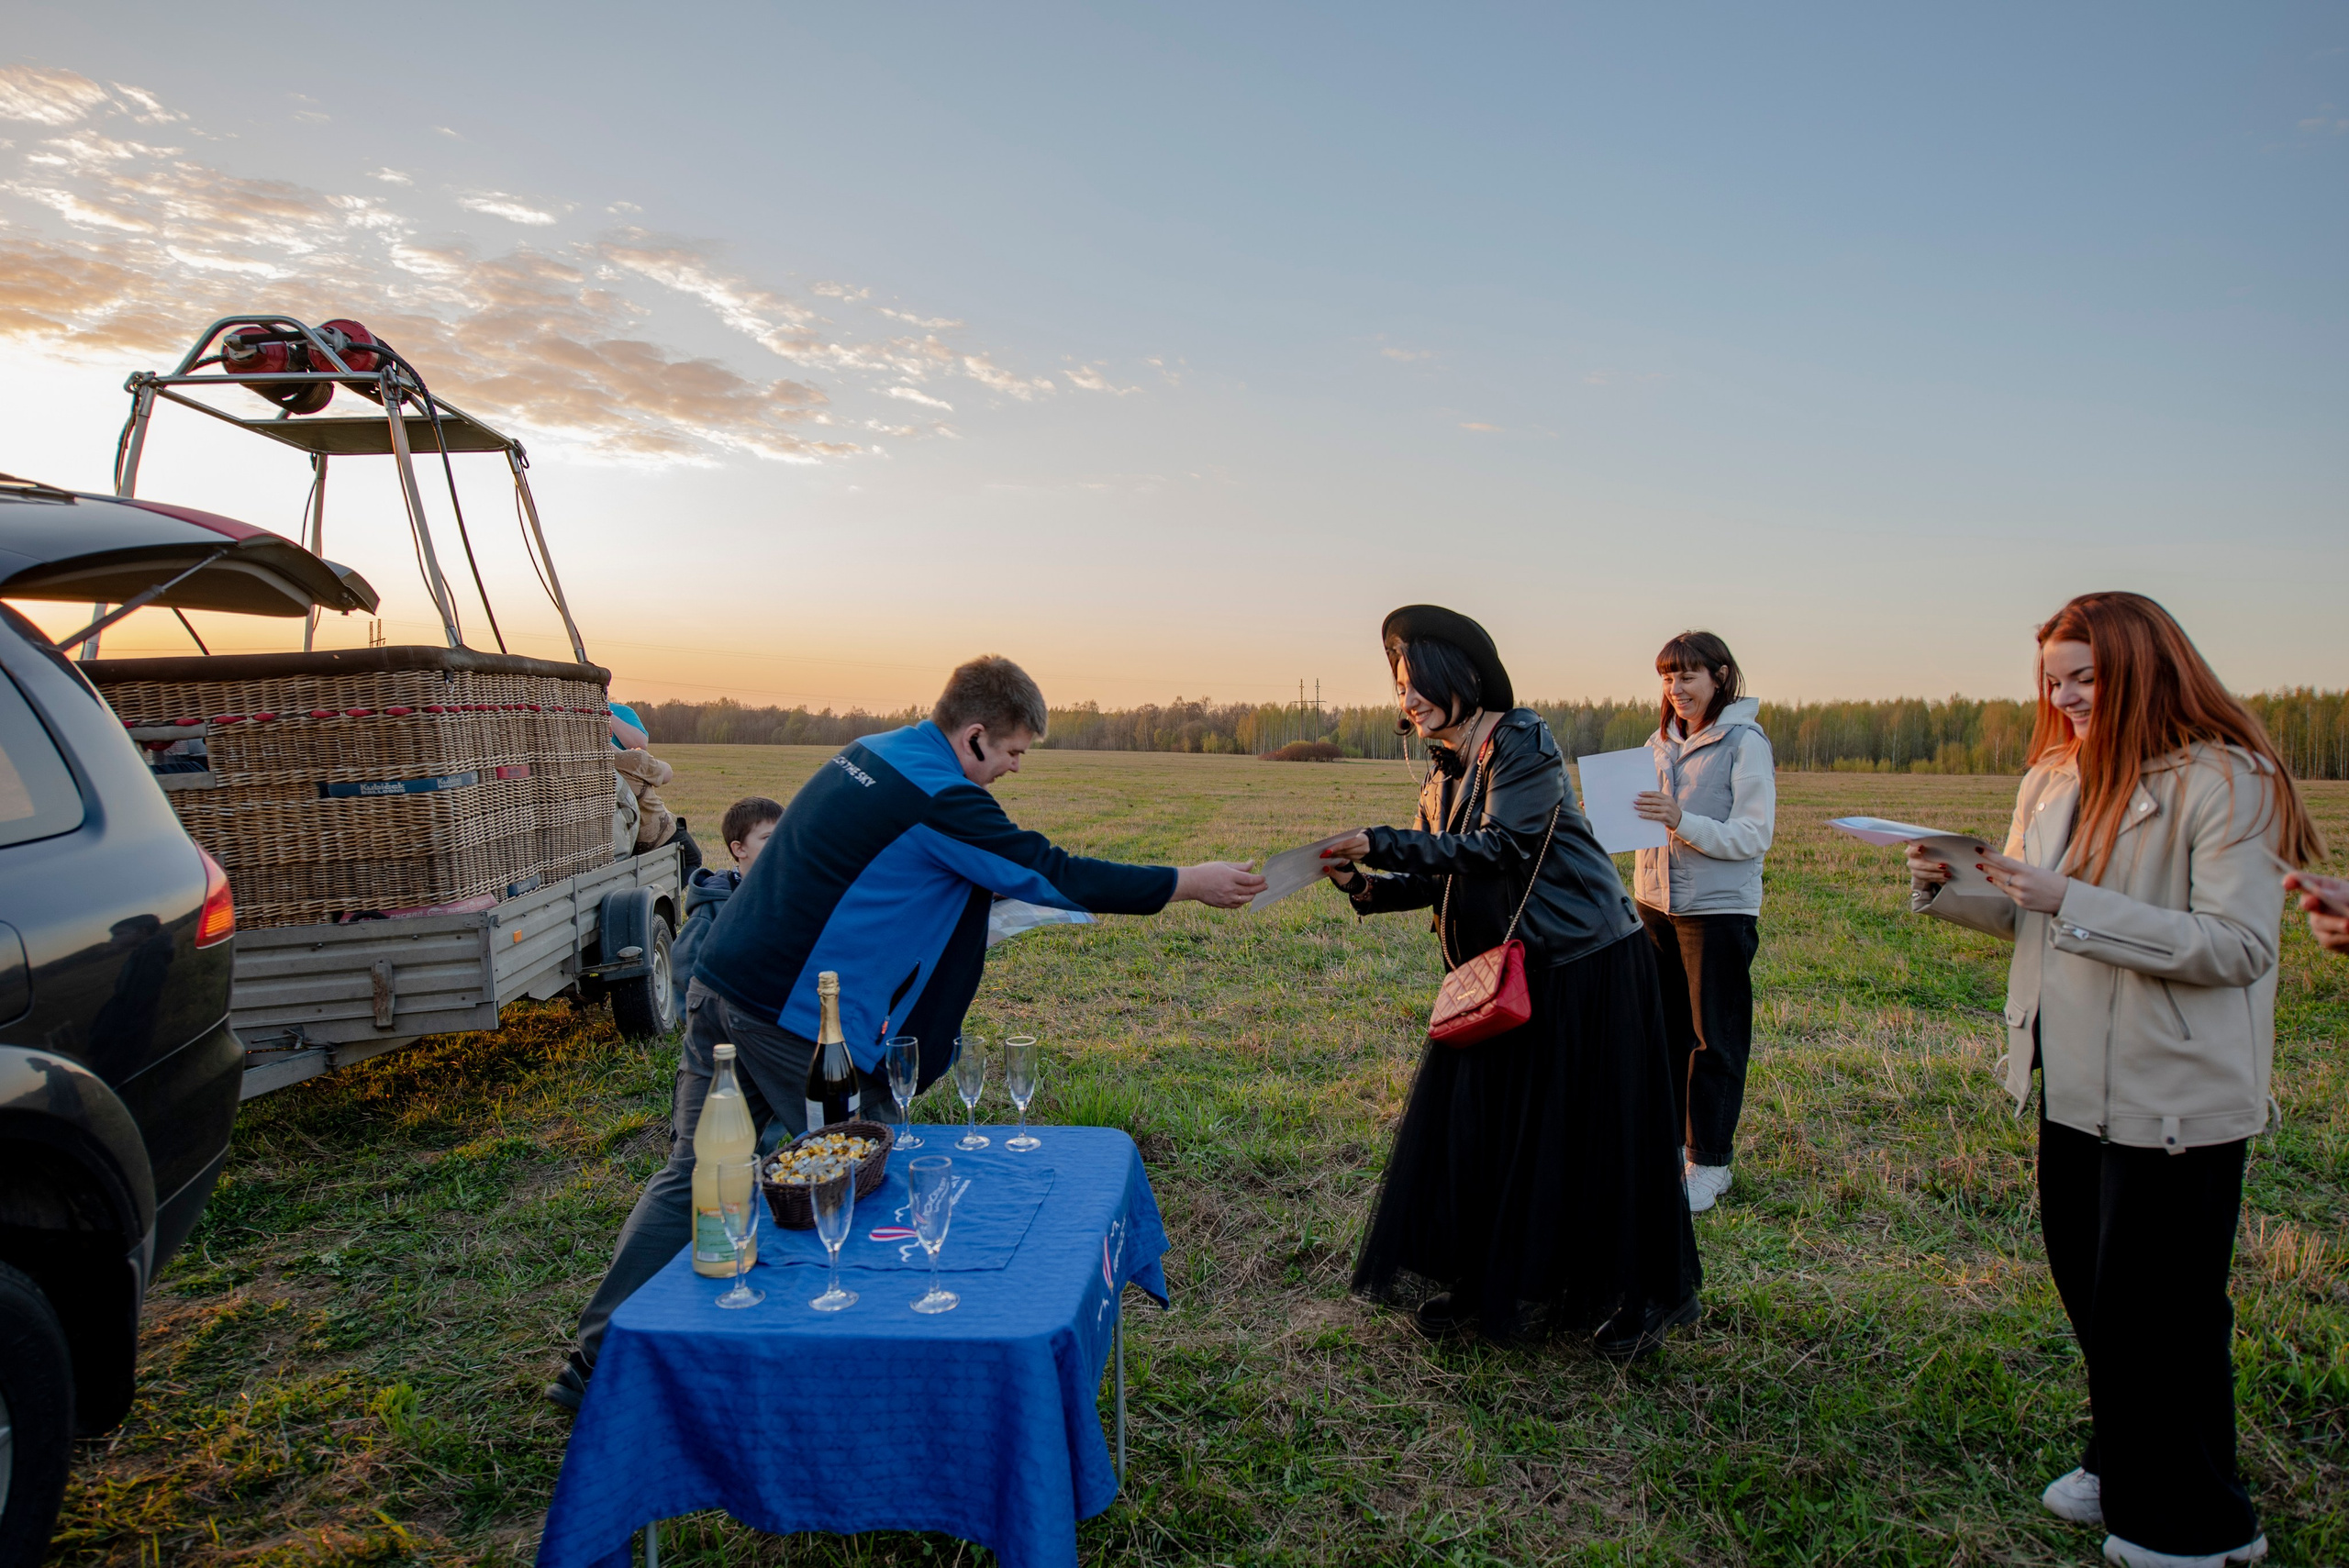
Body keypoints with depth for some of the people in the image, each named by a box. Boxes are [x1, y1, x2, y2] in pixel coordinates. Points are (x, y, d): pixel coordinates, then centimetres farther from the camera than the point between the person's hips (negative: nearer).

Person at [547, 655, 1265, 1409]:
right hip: (794, 1018, -9)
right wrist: (1191, 882, -5)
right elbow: (1052, 874, -11)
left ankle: (598, 1358, 16)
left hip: (719, 986, 9)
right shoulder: (941, 800, -14)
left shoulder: (872, 751, 13)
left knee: (693, 1172, 13)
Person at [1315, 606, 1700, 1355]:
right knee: (1471, 1123, 10)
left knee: (1593, 1133, 3)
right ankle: (1479, 1283, 26)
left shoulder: (1520, 741, -15)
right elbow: (1437, 879, 9)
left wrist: (1381, 843, -29)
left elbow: (1503, 845, -26)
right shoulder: (1445, 775, 9)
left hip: (1584, 964, -8)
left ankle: (1637, 1299, 23)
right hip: (1506, 970, 8)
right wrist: (1367, 885, -10)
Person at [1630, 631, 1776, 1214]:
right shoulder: (1660, 742, 10)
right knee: (1662, 1030, 13)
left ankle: (1710, 1161, 15)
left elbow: (1753, 837, -14)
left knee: (1715, 1040, 4)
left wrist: (1680, 820, -26)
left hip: (1718, 909, -6)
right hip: (1656, 904, 6)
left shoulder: (1745, 743, -9)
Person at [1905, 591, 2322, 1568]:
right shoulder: (2053, 781, 8)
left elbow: (2238, 945, -22)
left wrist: (2073, 902, -27)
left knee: (2158, 1310, 5)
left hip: (2172, 1095, -7)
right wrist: (1947, 886, -4)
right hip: (2073, 1083, 8)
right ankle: (2122, 1464, 41)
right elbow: (2026, 916, 16)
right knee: (2086, 1288, 20)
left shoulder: (2227, 783, -15)